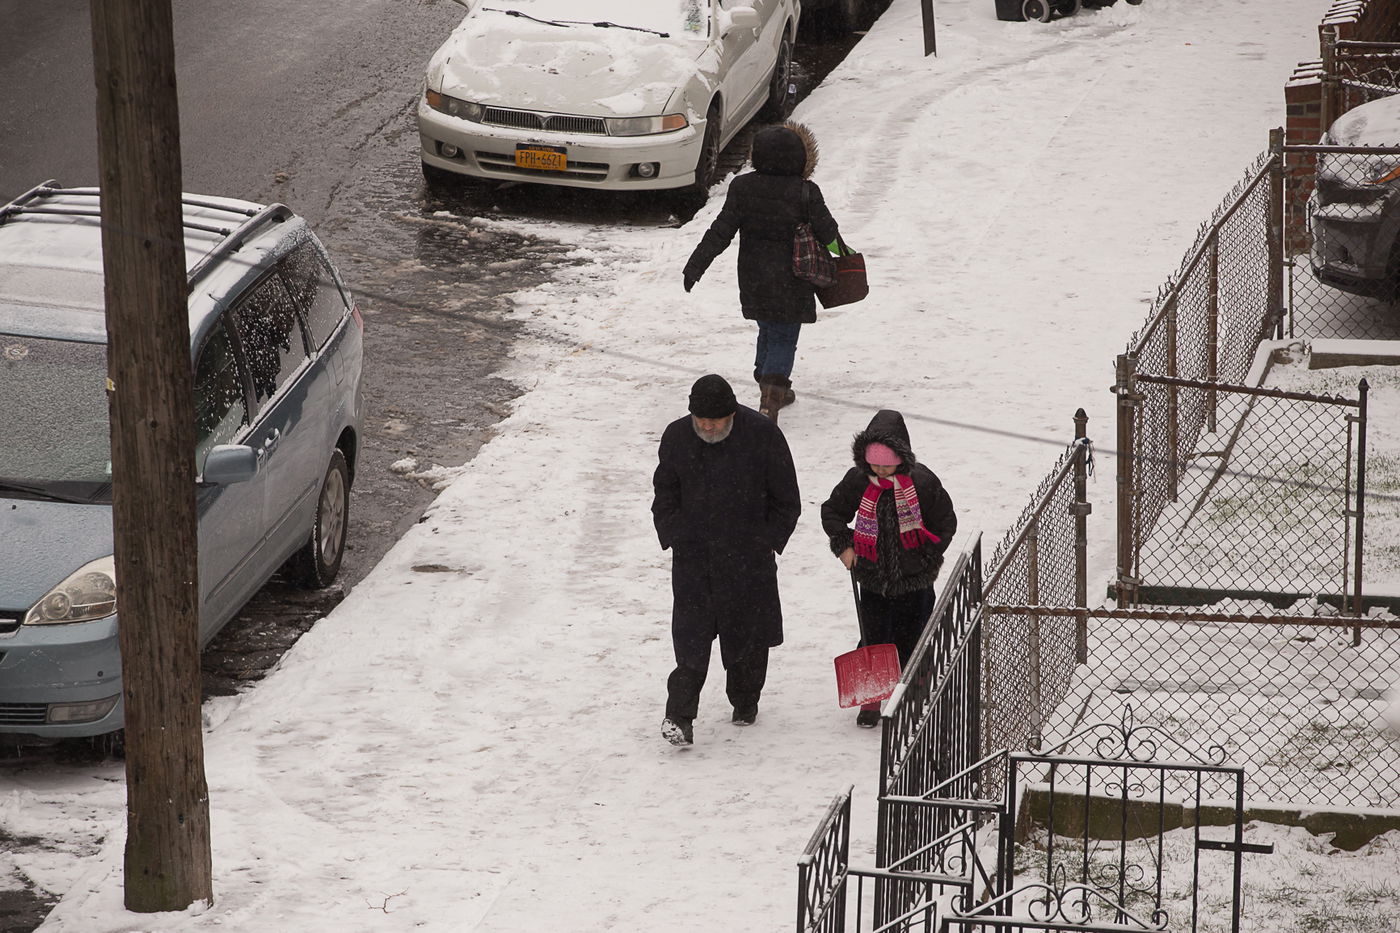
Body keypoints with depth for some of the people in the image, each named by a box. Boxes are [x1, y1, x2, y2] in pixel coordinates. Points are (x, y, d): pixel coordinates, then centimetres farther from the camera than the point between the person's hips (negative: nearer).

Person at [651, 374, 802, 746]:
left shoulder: (762, 434, -9)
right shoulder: (677, 437, -1)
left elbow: (786, 501, 0)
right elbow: (664, 496, 13)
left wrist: (767, 542, -3)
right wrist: (674, 537, 3)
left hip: (749, 555, -1)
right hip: (693, 555, 1)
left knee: (748, 632, 9)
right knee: (690, 633, -7)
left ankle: (745, 702, 29)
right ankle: (679, 715, -9)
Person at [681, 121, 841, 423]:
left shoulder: (742, 188, -8)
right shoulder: (805, 192, -16)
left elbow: (721, 231, -8)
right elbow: (827, 232, -7)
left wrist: (697, 263, -2)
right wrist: (840, 249, 15)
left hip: (754, 280, 4)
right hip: (791, 282, -4)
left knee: (767, 333, 23)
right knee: (783, 340, 3)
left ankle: (774, 391, 36)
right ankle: (771, 399, -12)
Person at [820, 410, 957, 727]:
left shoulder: (922, 481, -13)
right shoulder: (857, 480, -7)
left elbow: (945, 522, -1)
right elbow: (832, 511, 10)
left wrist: (929, 559, -3)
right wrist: (843, 544, -3)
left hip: (914, 582, -2)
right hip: (873, 579, 2)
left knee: (910, 642, 6)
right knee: (874, 640, 5)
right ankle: (871, 699, 18)